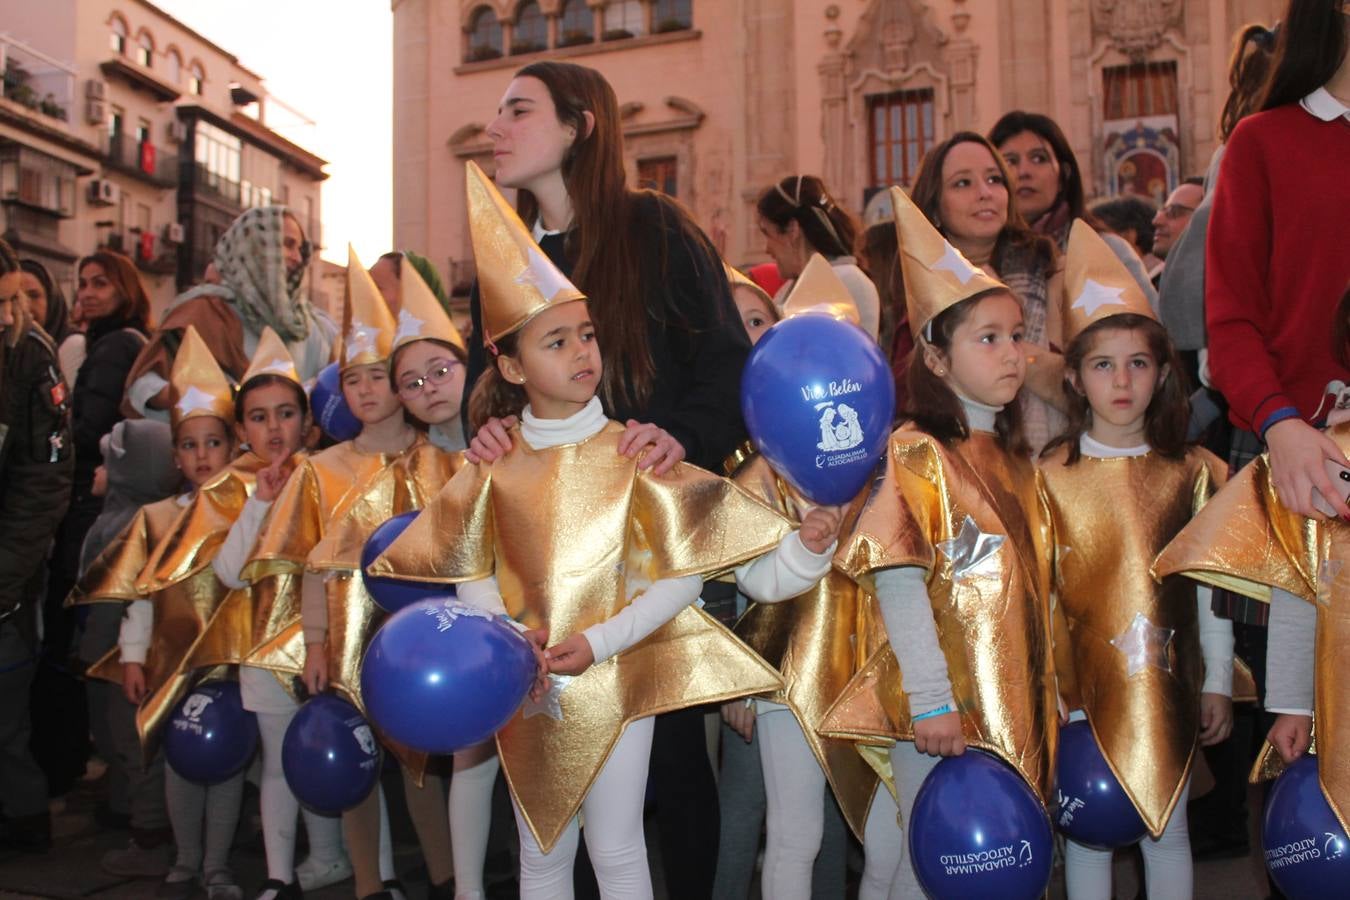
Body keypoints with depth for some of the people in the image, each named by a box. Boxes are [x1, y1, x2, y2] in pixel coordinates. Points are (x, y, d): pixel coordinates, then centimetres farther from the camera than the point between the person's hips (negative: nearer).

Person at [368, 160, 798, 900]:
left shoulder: (634, 454, -11)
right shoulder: (496, 467, -1)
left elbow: (683, 577, -11)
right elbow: (473, 572, 4)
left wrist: (599, 643, -18)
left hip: (614, 681, -3)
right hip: (526, 687, 3)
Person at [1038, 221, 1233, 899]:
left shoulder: (1192, 474, 2)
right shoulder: (1049, 476, -4)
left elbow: (1211, 588, 6)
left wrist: (1217, 684, 6)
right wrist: (1048, 693, -4)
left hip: (1170, 683, 1)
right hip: (1086, 684, -1)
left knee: (1168, 830, 12)